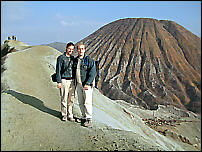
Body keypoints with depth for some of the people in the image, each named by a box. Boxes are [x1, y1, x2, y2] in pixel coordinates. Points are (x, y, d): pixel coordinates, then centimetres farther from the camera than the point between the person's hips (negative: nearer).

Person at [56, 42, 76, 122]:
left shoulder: (73, 58, 13)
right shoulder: (61, 58, -4)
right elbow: (58, 70, -5)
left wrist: (75, 81, 15)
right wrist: (58, 82, -11)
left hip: (72, 81, 5)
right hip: (64, 80, -5)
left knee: (71, 99, 7)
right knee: (64, 99, -1)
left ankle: (70, 115, 16)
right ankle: (64, 115, 12)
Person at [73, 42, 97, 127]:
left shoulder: (89, 60, -9)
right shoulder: (75, 60, 10)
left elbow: (92, 73, -14)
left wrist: (87, 84, -21)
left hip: (87, 84, -6)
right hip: (78, 84, 6)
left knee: (87, 102, -6)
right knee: (81, 103, 10)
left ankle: (89, 120, 3)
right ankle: (84, 117, 22)